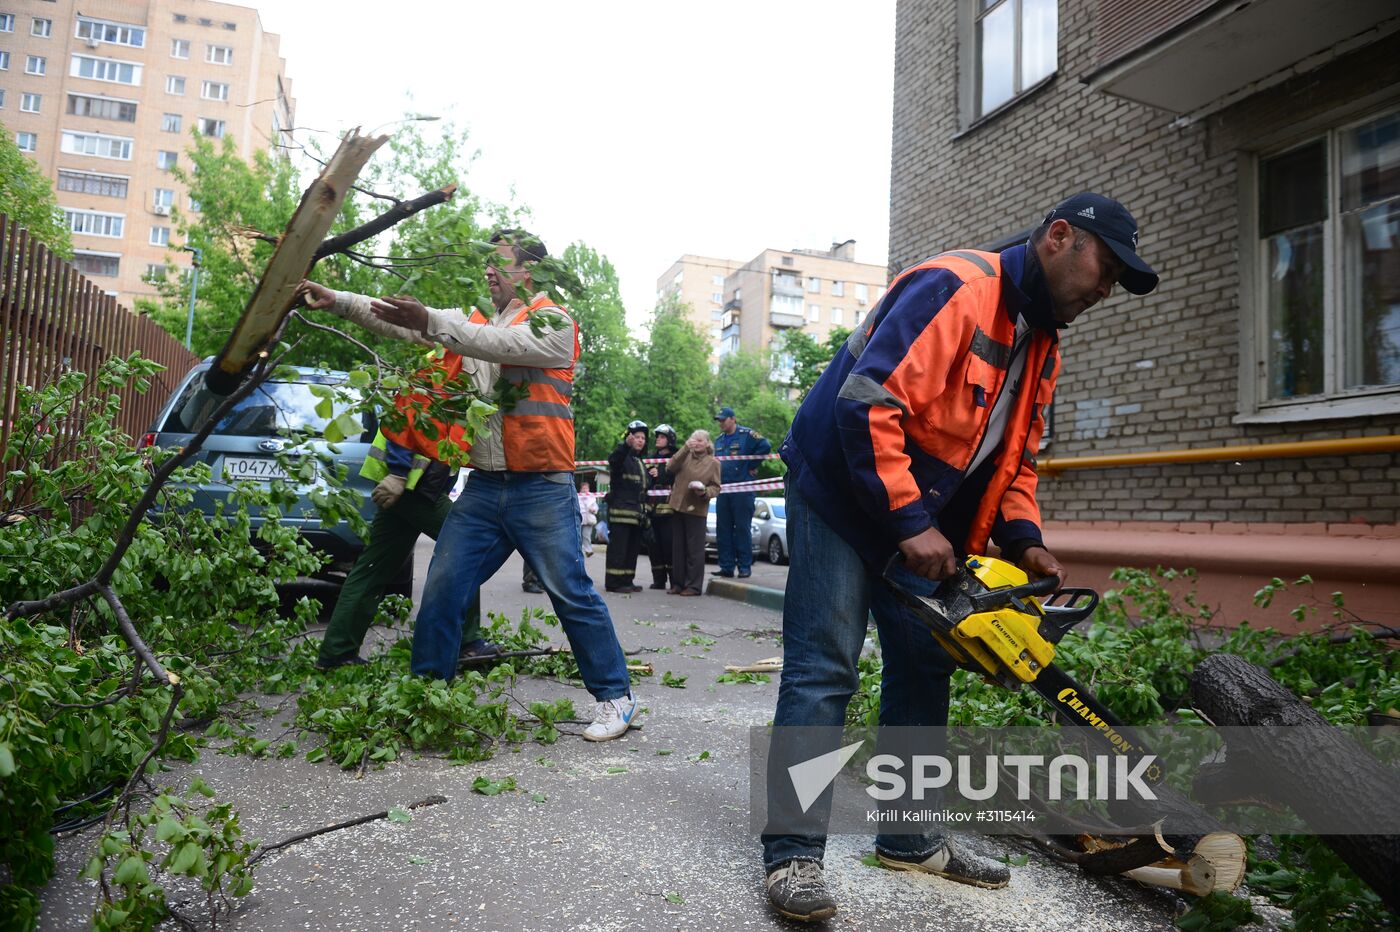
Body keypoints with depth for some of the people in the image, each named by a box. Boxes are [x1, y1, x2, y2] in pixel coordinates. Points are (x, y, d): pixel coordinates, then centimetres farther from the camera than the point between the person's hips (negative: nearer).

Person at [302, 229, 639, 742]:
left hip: (541, 488, -6)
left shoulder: (553, 322, -3)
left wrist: (432, 322, -29)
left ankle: (616, 697, 11)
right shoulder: (473, 323, 17)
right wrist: (337, 300, 1)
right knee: (443, 589, 5)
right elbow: (404, 322, 11)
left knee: (572, 593, -2)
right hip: (483, 486, 6)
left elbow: (504, 344, -20)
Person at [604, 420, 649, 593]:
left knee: (633, 547, 10)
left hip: (636, 512, 9)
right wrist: (626, 445, -45)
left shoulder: (640, 461, 23)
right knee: (618, 546, -9)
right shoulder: (622, 455, -5)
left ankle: (626, 580, 17)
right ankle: (613, 582, -6)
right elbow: (613, 460, -30)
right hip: (621, 509, -9)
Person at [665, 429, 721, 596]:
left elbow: (716, 488, 4)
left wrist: (704, 491, -17)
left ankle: (693, 585, 5)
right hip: (677, 507, 3)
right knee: (677, 548, 7)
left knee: (694, 549, -1)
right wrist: (685, 448, -11)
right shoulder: (685, 456, 10)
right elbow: (670, 468, -6)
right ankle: (678, 583, 15)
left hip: (696, 510, -3)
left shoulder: (713, 463, 4)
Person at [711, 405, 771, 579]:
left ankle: (745, 567, 3)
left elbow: (765, 446, -19)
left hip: (742, 490, -7)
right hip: (723, 491, 7)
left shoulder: (747, 434, -6)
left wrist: (752, 466, -12)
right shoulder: (718, 440, 17)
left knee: (742, 529, -3)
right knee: (723, 530, 6)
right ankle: (727, 566, 12)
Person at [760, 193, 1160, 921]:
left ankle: (909, 838, 24)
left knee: (924, 666, 11)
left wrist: (1023, 539, -2)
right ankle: (793, 854, -1)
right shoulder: (955, 287, -19)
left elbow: (1016, 458, 15)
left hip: (921, 517, 10)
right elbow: (867, 403, -29)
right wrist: (909, 523, -27)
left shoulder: (1042, 345, 11)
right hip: (842, 491, -9)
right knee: (824, 669, -9)